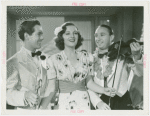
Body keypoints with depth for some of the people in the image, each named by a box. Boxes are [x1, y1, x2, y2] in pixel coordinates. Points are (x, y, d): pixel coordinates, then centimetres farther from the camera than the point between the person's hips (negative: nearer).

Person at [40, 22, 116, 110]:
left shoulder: (87, 57, 3)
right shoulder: (54, 60, -5)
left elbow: (89, 82, 7)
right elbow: (51, 88, -5)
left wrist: (104, 90, -10)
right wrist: (42, 108, -16)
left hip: (84, 103, 2)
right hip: (64, 103, -2)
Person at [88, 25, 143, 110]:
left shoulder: (123, 55, -4)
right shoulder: (92, 60, 4)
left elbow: (139, 73, -16)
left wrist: (137, 56, -34)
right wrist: (98, 102, -13)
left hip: (122, 104, -2)